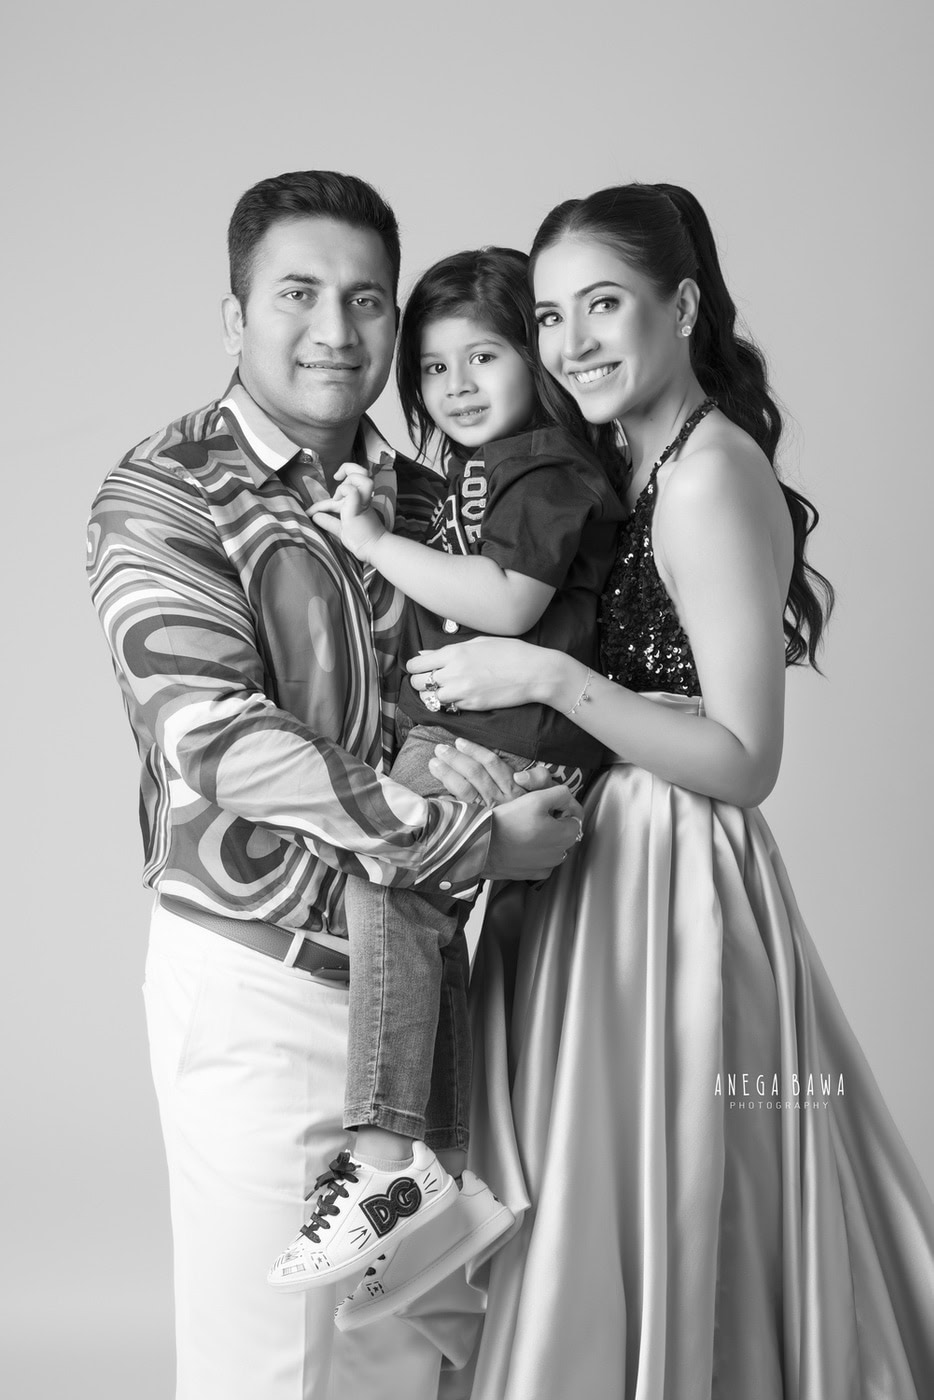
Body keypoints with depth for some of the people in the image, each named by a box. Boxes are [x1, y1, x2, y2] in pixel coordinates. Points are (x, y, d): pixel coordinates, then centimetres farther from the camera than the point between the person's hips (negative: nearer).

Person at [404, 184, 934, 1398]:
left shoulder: (709, 473, -16)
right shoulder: (639, 469, 12)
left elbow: (744, 760, -19)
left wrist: (550, 680, -22)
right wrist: (477, 745, 0)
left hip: (669, 892, -9)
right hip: (597, 868, 9)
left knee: (649, 1242, 3)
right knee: (600, 1250, 17)